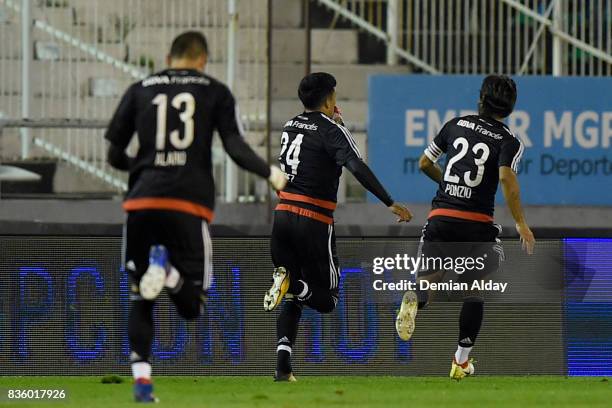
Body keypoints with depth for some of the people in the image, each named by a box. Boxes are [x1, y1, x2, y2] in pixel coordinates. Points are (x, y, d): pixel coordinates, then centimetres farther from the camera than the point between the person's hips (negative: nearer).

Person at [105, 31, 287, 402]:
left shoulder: (140, 91, 13)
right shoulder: (215, 92, 9)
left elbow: (115, 155, 14)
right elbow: (237, 148, -2)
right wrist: (270, 173, 13)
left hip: (143, 203, 2)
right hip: (189, 204, -2)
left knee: (141, 300, 12)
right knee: (192, 306, 6)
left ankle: (141, 377, -4)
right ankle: (168, 269, -27)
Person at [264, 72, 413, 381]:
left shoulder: (291, 126, 12)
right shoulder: (332, 131, -7)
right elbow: (357, 168, -21)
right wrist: (390, 203, -24)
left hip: (283, 215, 6)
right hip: (314, 222, -6)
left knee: (292, 300, 12)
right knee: (325, 300, 5)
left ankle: (283, 365, -6)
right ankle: (291, 284, -26)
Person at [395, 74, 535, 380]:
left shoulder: (456, 124, 12)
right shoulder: (509, 142, 0)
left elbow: (424, 163, 17)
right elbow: (506, 178, -18)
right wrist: (521, 223, -14)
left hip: (441, 217, 2)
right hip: (477, 223, -2)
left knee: (431, 275, 14)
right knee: (474, 291, 15)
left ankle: (415, 298, -25)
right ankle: (461, 361, 15)